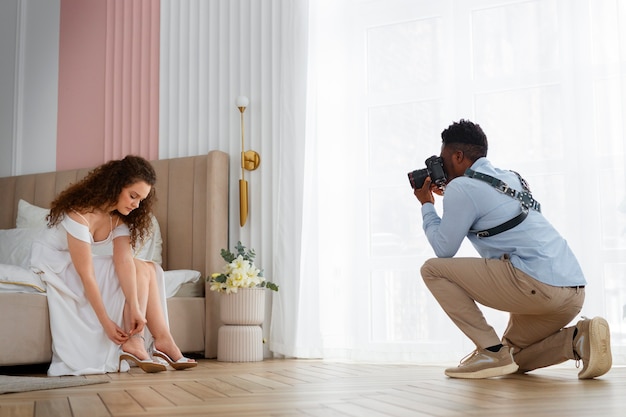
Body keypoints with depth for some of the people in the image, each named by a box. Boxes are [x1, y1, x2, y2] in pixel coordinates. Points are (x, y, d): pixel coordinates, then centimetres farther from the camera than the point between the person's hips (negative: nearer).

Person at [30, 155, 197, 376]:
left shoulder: (119, 218, -4)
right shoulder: (80, 213, -28)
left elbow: (125, 260, -20)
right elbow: (86, 275, -30)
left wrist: (135, 307, -32)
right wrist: (106, 322, -30)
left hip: (78, 265, 8)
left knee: (149, 269, -6)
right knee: (141, 270, -18)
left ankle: (135, 343, -14)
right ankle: (163, 341, -18)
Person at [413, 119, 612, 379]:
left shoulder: (461, 186, -3)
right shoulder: (510, 178, 22)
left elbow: (444, 250, 1)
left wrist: (426, 205, 14)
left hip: (536, 285, -9)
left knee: (433, 269, 1)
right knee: (512, 359, 27)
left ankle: (491, 351, -5)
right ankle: (579, 339, 2)